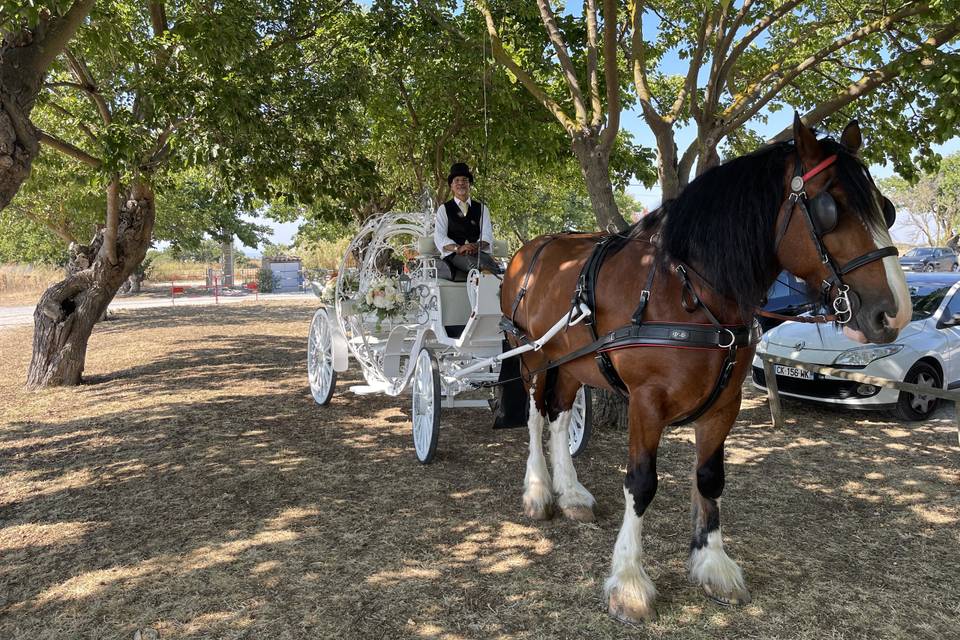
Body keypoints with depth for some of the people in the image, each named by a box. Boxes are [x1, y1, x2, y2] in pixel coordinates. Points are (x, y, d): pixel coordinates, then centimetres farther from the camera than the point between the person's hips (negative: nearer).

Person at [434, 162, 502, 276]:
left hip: (479, 252, 2)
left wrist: (477, 246, -15)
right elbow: (439, 237, 2)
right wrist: (458, 248, -17)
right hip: (454, 254, -1)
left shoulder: (481, 208, 22)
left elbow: (487, 235, 9)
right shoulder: (444, 209, 15)